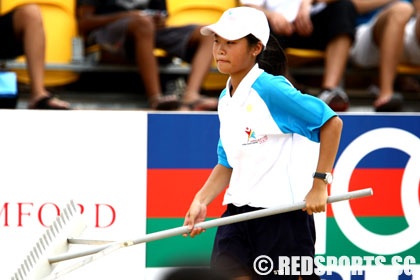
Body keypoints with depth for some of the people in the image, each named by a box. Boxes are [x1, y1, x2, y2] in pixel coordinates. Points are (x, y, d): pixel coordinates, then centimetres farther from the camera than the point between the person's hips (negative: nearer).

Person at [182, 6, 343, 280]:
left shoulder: (270, 89, -12)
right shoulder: (225, 100, 13)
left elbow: (331, 122, -14)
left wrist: (320, 183, -17)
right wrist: (201, 201, 6)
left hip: (284, 213, -7)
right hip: (238, 213, 7)